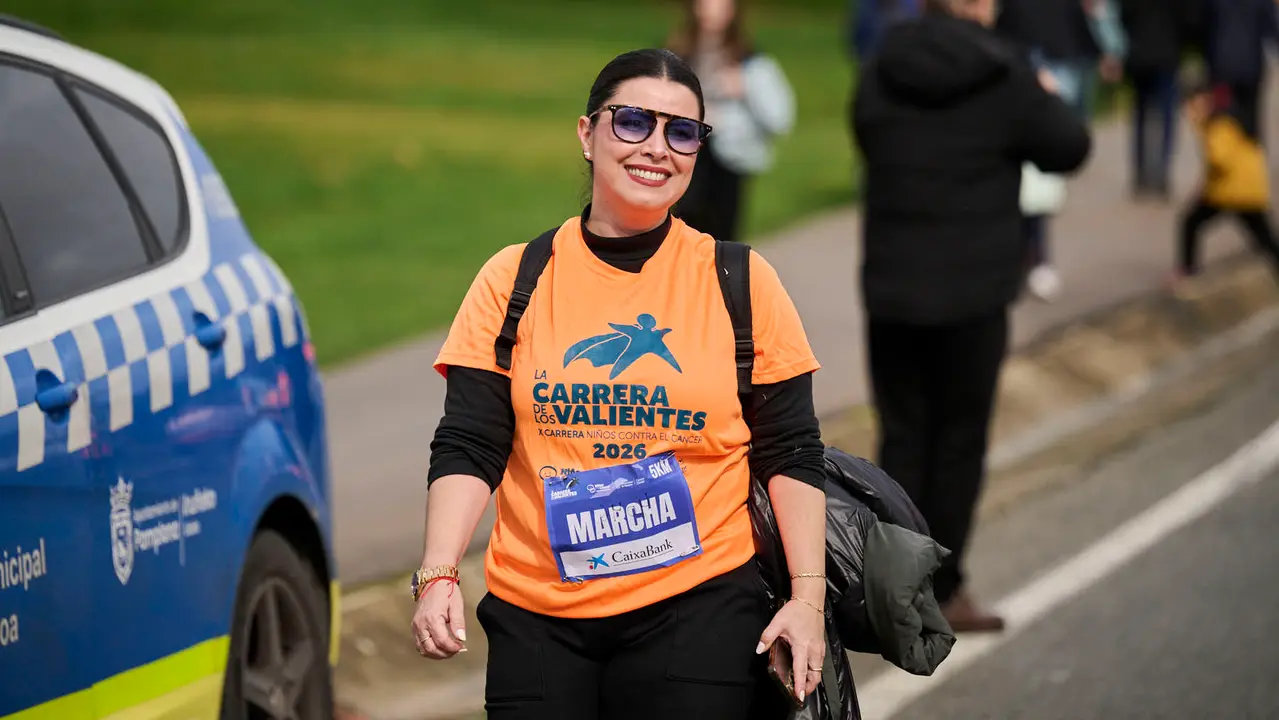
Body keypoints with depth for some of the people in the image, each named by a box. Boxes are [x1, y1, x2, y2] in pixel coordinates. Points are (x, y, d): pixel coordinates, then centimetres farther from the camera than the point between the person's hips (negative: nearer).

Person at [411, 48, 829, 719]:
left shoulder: (743, 282, 3)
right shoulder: (514, 279, 3)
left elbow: (791, 455, 5)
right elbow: (468, 447, 1)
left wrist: (808, 595, -5)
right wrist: (438, 575, -13)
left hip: (698, 607, -1)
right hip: (533, 610, 1)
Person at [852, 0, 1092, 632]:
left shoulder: (882, 73, -1)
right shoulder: (1005, 78, -13)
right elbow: (1069, 148, -3)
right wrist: (1047, 98, 18)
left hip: (891, 288, 4)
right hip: (973, 292, -4)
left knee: (902, 437, 10)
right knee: (960, 440, 8)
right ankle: (943, 589, 11)